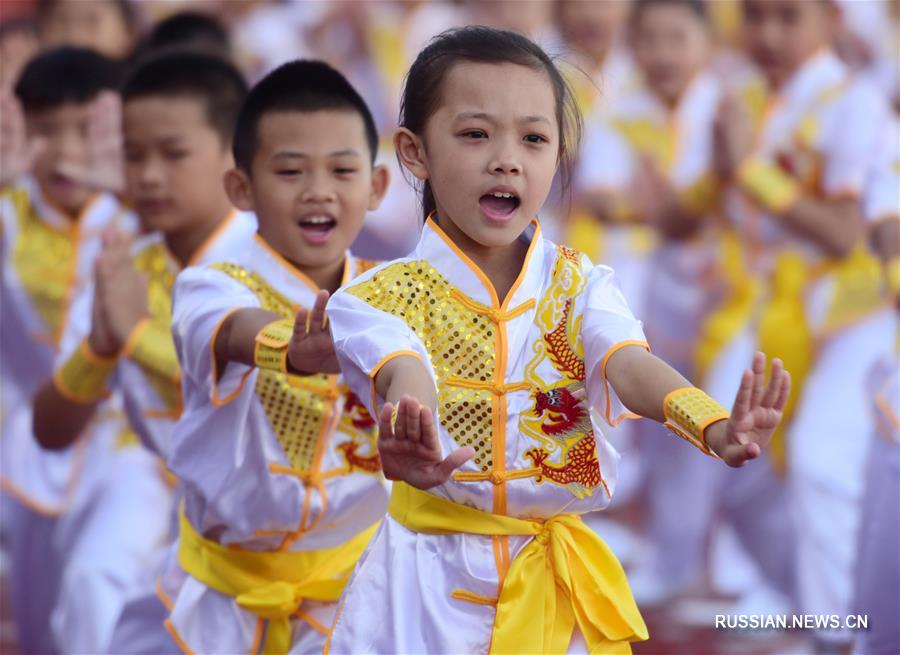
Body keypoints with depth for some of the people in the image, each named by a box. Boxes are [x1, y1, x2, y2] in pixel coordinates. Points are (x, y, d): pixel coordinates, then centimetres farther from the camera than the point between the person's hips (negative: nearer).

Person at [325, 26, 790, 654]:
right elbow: (404, 378, -27)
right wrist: (415, 450, -52)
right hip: (436, 575, -2)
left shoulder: (578, 284, 2)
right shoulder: (391, 293, -6)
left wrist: (715, 427, -39)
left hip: (555, 572, 2)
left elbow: (628, 365, -16)